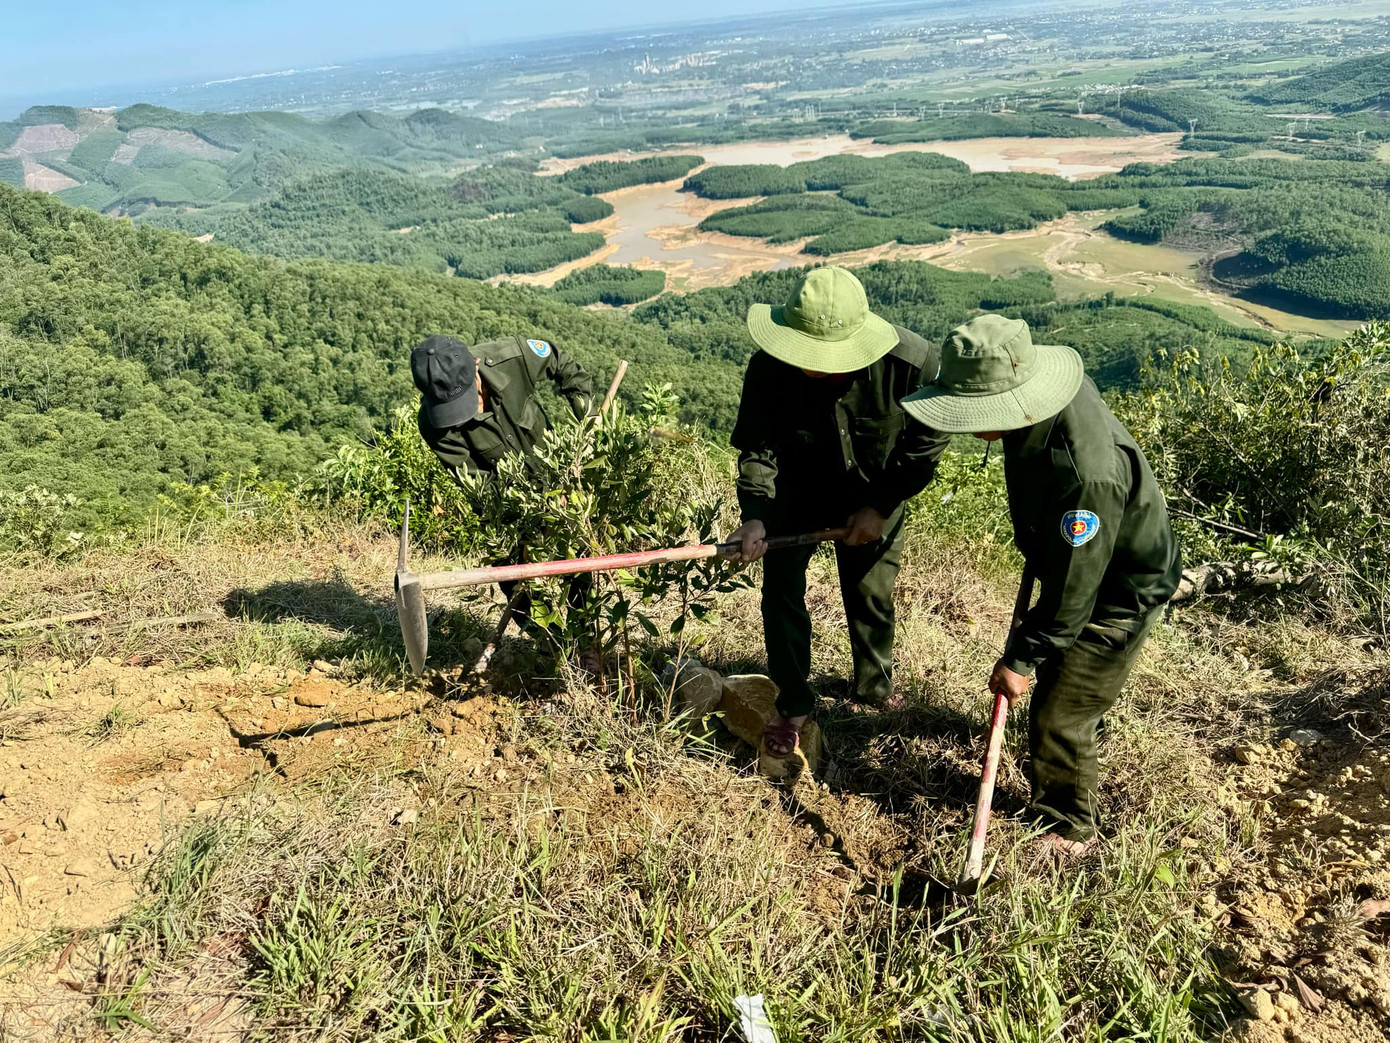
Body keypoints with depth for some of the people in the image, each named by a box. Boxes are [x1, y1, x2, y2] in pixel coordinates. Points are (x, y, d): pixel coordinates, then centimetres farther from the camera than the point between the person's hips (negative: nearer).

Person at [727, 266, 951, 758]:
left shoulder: (913, 362, -33)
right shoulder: (769, 368, -32)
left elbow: (927, 445, -16)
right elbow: (757, 447, -20)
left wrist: (881, 508, -16)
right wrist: (755, 514, -35)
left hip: (873, 496, 0)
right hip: (797, 491, 1)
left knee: (871, 594, 12)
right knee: (782, 591, -2)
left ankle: (875, 689, 39)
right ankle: (793, 706, 17)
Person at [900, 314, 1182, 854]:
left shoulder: (1085, 472, -43)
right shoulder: (1037, 400, -17)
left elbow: (1071, 589, -31)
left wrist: (1022, 659, -20)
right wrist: (1032, 543, 22)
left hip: (1119, 592, -8)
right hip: (1071, 560, 8)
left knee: (1059, 716, 2)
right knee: (1060, 668, 29)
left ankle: (1066, 831, 26)